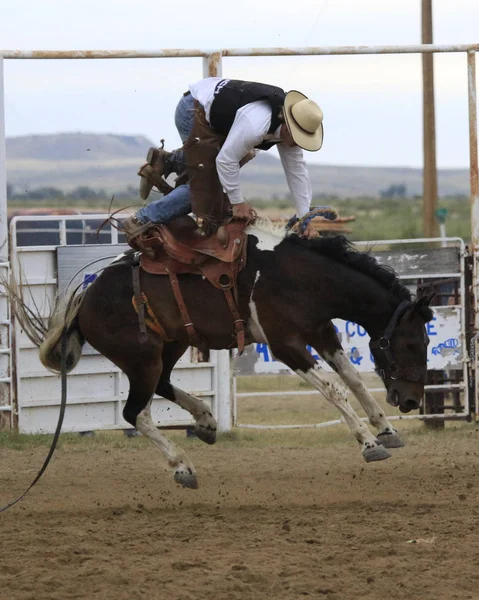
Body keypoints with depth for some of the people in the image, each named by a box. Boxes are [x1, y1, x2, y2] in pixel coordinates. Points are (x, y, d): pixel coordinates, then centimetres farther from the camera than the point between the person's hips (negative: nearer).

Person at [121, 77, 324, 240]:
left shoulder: (290, 128, -6)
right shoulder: (256, 125, -34)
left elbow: (297, 171, 2)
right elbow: (225, 160, -29)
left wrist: (305, 218, 0)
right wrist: (238, 202, -18)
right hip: (193, 110, -9)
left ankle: (165, 161, 18)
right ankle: (143, 220, -11)